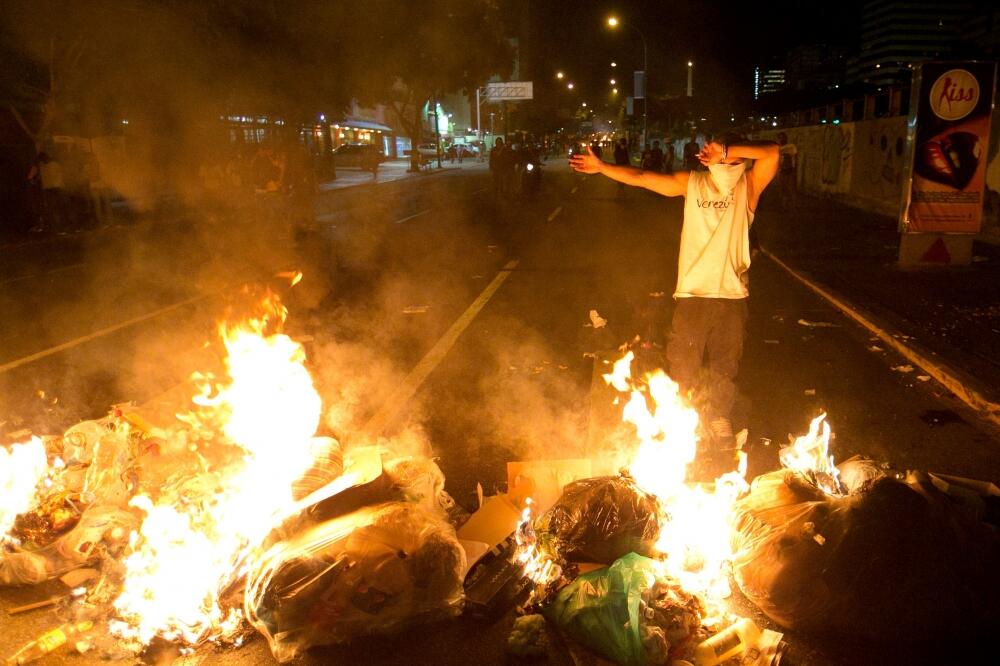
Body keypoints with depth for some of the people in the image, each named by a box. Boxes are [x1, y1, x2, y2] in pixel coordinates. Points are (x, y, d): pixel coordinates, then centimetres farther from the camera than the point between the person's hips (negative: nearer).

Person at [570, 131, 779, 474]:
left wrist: (726, 152, -12)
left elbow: (771, 153, -15)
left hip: (732, 295, -1)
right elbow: (641, 177, 9)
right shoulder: (691, 183, 7)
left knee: (724, 370, 9)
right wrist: (601, 167, 8)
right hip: (691, 293, 1)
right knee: (682, 368, 4)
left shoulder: (748, 186, 2)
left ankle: (718, 430, 26)